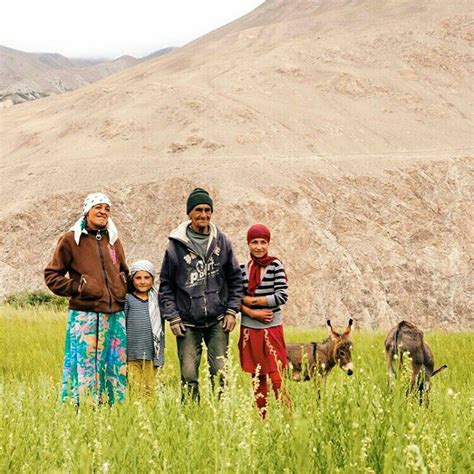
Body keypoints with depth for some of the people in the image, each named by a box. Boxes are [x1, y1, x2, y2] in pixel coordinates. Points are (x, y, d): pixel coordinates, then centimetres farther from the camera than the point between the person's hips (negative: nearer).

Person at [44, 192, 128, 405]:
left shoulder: (113, 240, 16)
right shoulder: (71, 239, 2)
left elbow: (123, 272, 29)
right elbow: (51, 275, 4)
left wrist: (122, 291, 11)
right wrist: (77, 287, -6)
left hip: (115, 316, 5)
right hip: (85, 316, -5)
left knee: (115, 368, 5)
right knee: (85, 369, -6)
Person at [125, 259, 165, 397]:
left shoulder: (156, 300, 11)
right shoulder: (127, 299, 1)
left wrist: (160, 354, 12)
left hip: (151, 354, 3)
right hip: (132, 355, -3)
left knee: (150, 390, 4)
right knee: (135, 390, -3)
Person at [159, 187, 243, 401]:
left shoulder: (222, 242, 4)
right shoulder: (176, 245, -2)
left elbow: (235, 279, 11)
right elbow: (166, 285, 2)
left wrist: (232, 311, 2)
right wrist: (172, 318, -4)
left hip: (218, 321, 1)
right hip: (187, 324, -1)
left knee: (219, 372, 0)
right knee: (189, 376, -2)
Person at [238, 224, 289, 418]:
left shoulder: (275, 265, -3)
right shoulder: (242, 268, 5)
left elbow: (282, 296, -11)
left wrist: (251, 300, -10)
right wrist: (253, 313, -14)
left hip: (272, 329, -3)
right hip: (249, 330, 3)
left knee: (275, 376, -10)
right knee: (257, 378, 9)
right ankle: (263, 419, 16)